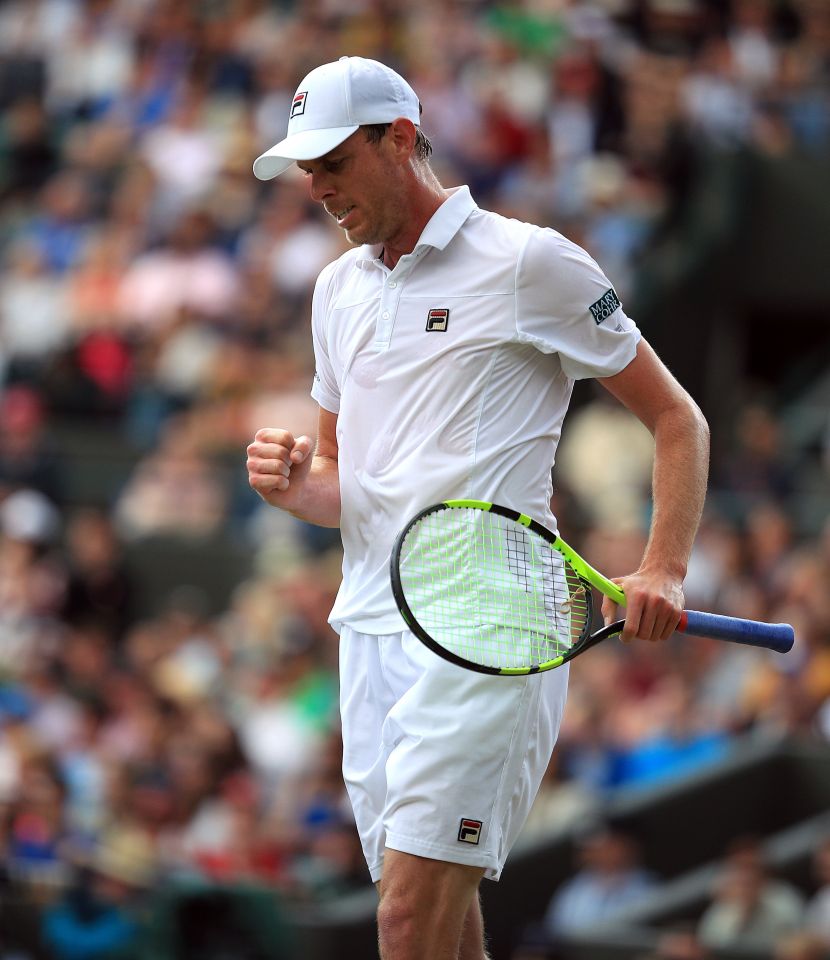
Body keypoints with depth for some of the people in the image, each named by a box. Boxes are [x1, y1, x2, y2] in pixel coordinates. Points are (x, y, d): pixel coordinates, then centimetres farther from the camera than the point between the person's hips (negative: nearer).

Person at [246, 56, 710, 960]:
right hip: (371, 628, 7)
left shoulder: (530, 264, -3)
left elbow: (676, 419, 1)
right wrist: (293, 486, 1)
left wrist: (663, 571, -13)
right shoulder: (339, 288, 18)